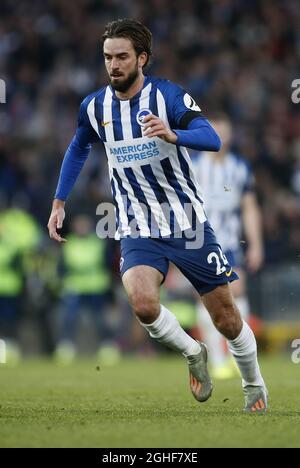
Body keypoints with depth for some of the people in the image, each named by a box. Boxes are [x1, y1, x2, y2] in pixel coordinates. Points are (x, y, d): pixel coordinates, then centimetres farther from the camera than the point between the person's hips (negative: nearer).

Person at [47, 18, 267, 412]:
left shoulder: (169, 96, -12)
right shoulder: (94, 107, 0)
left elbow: (212, 139, -25)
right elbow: (78, 150, 21)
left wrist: (173, 134, -44)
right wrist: (59, 203, 16)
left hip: (189, 224, -2)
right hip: (138, 230, 2)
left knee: (227, 320, 4)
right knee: (142, 302, -26)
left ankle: (255, 386, 31)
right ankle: (193, 354, 2)